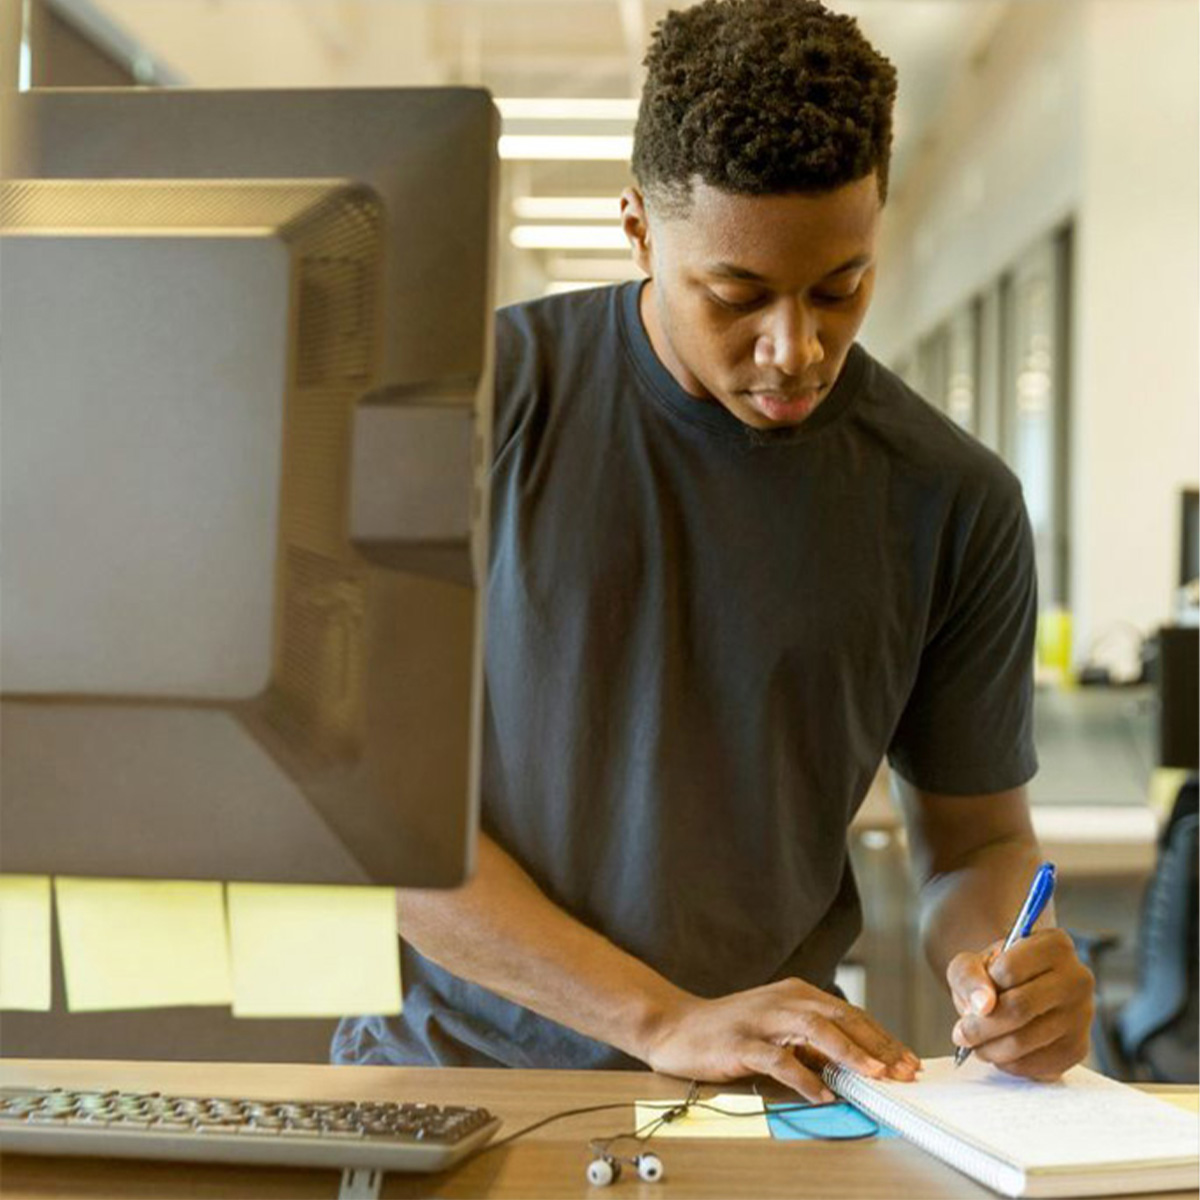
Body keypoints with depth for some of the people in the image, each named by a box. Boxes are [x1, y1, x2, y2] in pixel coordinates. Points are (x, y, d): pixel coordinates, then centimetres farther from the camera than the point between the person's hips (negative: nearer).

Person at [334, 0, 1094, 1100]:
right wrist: (667, 1020, -16)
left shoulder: (954, 503, -1)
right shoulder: (478, 399, -6)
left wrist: (995, 968, -13)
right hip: (450, 1057, 0)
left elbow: (977, 840, 10)